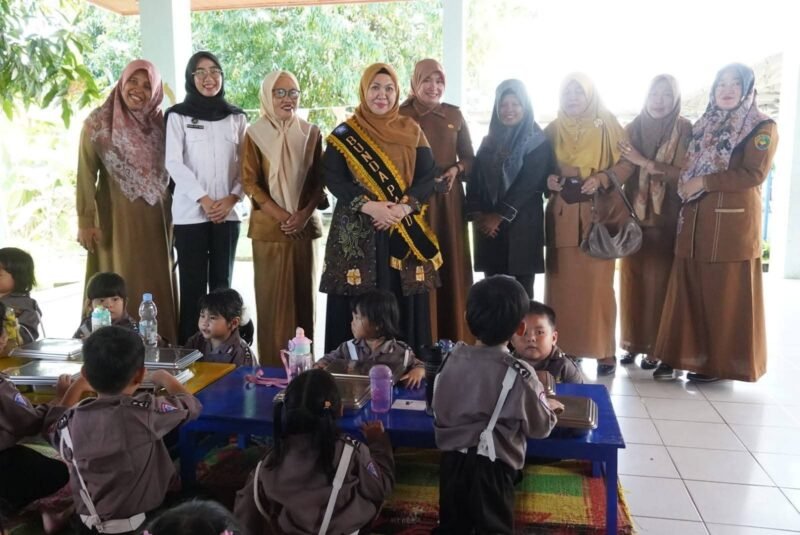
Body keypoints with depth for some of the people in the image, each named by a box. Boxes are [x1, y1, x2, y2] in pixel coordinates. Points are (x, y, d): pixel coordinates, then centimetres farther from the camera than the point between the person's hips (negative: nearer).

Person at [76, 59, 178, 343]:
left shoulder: (161, 122, 7)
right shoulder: (98, 122, -3)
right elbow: (86, 174, -5)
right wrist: (85, 220, -10)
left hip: (156, 219, 3)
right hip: (116, 218, -3)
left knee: (157, 285, 7)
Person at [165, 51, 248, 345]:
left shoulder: (236, 117, 12)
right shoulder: (178, 115, 4)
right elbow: (173, 163, -4)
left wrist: (232, 197, -6)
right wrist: (204, 199, -12)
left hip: (227, 212, 3)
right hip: (190, 213, -2)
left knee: (222, 283, 6)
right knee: (193, 285, -2)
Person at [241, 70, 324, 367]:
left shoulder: (311, 133, 7)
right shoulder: (255, 134, 0)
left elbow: (319, 180, 7)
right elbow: (250, 183, -4)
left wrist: (304, 214, -9)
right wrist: (283, 216, -12)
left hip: (305, 225, 3)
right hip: (269, 227, -2)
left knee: (303, 293, 6)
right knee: (272, 296, 0)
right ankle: (273, 365, 8)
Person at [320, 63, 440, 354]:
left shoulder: (411, 131, 9)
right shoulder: (344, 134, 5)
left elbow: (427, 176, 2)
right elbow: (333, 179, -4)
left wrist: (403, 208, -15)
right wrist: (369, 206, -17)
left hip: (405, 233, 2)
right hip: (356, 233, -1)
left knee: (403, 305, 1)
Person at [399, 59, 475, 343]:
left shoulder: (454, 115, 11)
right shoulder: (401, 115, 0)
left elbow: (470, 157, 14)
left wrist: (457, 169, -6)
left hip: (449, 201, 4)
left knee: (451, 266, 4)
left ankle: (454, 340, 14)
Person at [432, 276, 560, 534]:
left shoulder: (453, 359, -5)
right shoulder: (518, 375, -18)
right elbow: (539, 427, -5)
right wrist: (549, 407, 17)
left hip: (452, 461, 4)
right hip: (490, 469, -4)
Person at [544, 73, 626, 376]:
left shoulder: (607, 127, 4)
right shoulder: (552, 130, 11)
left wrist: (601, 178, -14)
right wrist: (547, 180, -6)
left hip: (597, 215, -2)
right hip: (561, 216, 2)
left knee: (597, 282, -4)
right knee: (562, 282, 1)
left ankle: (605, 352, 5)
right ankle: (563, 348, 9)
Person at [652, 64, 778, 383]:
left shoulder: (762, 128, 1)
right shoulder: (703, 126, 17)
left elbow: (754, 175, -11)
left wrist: (704, 181, -12)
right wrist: (687, 185, 0)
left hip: (733, 222, -5)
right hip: (695, 220, 5)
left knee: (725, 294, -1)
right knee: (688, 290, 3)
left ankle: (719, 363, 8)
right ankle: (681, 355, 10)